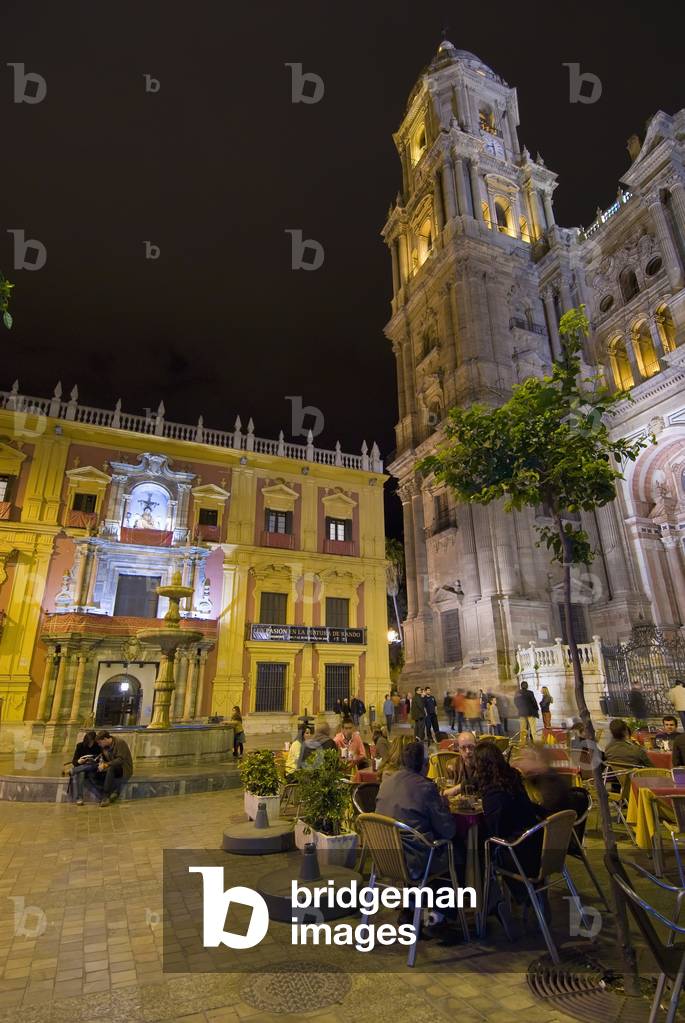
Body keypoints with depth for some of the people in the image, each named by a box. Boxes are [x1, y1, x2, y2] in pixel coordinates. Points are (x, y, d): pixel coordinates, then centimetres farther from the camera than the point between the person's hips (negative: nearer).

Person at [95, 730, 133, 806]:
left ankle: (105, 796, -30)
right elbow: (104, 759, 15)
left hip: (124, 769, -7)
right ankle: (115, 791, -21)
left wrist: (106, 765, -28)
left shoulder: (119, 742, -15)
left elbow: (120, 760, -23)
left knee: (110, 768, -35)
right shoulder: (104, 746, 5)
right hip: (112, 768, 7)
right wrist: (102, 763, -7)